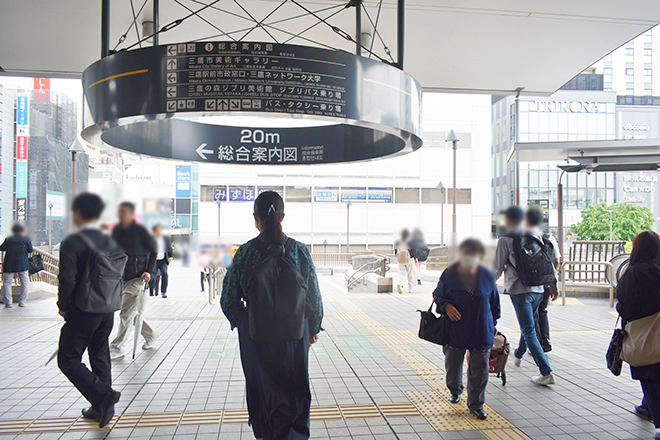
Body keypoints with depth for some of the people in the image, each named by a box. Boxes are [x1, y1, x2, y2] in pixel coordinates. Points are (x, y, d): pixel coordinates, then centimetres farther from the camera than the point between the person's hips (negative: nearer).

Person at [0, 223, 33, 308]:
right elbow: (30, 250, 4)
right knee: (25, 282, 11)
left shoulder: (8, 239, -3)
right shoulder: (26, 239, -3)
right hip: (22, 265, 0)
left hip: (8, 265, 0)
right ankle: (22, 301, 7)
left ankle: (8, 302, 3)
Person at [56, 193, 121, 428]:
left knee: (68, 360, 7)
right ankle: (102, 408, 23)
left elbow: (67, 281, -19)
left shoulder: (71, 243, -15)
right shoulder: (108, 241, 5)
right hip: (107, 311, 7)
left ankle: (102, 394, -9)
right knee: (100, 357, 16)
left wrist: (63, 307, -4)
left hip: (83, 312, -6)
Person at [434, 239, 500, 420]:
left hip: (481, 332, 0)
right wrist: (446, 306, -15)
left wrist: (493, 324, 12)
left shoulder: (487, 276, -2)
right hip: (455, 330, 0)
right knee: (453, 363, 15)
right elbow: (438, 295, 5)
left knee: (479, 369, 4)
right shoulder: (449, 274, -7)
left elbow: (494, 302, 10)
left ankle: (476, 403, 21)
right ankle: (455, 390, 45)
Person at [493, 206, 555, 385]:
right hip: (538, 288, 7)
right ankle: (518, 355, 45)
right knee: (528, 325, 24)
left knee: (529, 331, -4)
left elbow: (498, 268, -3)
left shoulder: (505, 240, -7)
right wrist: (554, 283, 21)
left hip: (520, 290, -6)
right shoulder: (535, 236, 9)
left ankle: (546, 372, -9)